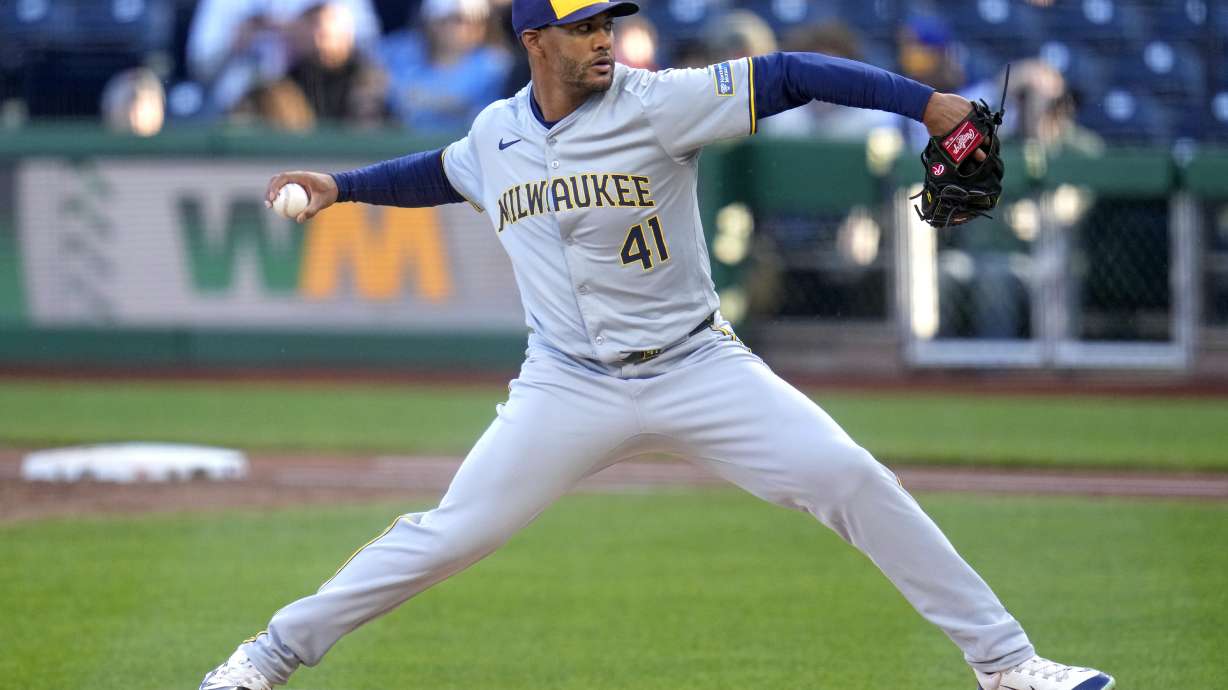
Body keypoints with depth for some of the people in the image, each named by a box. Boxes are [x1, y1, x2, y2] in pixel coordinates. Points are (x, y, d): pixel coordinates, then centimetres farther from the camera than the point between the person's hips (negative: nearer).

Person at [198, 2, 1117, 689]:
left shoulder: (657, 105, -12)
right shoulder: (496, 135, 2)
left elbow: (785, 78, -18)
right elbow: (443, 174, 27)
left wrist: (926, 103, -26)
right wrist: (342, 186, 20)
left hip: (697, 371, -2)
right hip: (569, 387, 2)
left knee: (854, 482, -13)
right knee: (450, 535, -4)